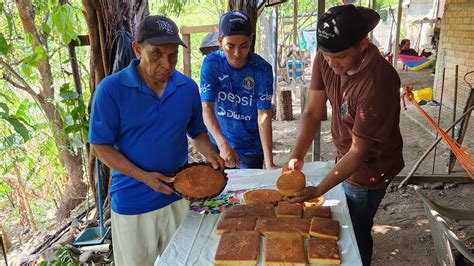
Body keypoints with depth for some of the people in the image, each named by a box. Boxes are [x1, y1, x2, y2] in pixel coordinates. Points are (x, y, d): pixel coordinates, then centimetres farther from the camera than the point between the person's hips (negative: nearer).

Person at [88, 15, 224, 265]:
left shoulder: (188, 87, -3)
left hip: (178, 196, 3)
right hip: (132, 204, -3)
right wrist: (144, 177, -20)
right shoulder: (111, 89, -14)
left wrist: (209, 153, -11)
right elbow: (101, 146, -10)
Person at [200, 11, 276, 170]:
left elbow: (264, 116, -20)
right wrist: (222, 144, -36)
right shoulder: (211, 63, -15)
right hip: (218, 143, 2)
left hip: (251, 147, -2)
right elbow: (206, 108, -20)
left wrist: (269, 162, -28)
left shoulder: (262, 69, -18)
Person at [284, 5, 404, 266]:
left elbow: (358, 151, -29)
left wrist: (318, 190, -32)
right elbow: (313, 111, -11)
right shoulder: (326, 59, -16)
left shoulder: (379, 83, -35)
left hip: (369, 169, -6)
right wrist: (297, 155, -24)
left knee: (356, 234, 12)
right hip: (344, 157, 7)